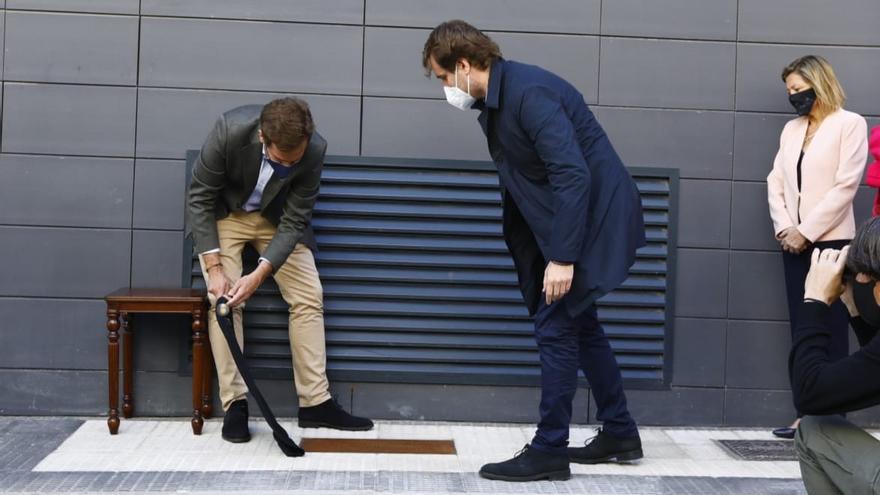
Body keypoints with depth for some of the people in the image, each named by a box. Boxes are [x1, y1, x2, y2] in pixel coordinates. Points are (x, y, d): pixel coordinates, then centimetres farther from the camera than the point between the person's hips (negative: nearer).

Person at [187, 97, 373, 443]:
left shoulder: (315, 150, -29)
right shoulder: (230, 130, -35)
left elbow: (295, 222, -21)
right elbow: (200, 198, -23)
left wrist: (259, 275, -32)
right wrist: (214, 268, -28)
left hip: (276, 217, 2)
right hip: (224, 213, -2)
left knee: (308, 296, -6)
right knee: (223, 300, -14)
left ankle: (316, 402, 0)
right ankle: (234, 404, -6)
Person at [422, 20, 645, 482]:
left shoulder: (529, 92, -23)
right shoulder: (494, 100, 7)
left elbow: (574, 175, -28)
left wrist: (562, 256, -28)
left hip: (594, 215, -10)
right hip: (565, 217, 10)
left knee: (555, 326, -7)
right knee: (580, 323, 17)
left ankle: (549, 450, 2)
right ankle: (619, 433, 29)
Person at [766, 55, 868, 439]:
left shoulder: (850, 123, -3)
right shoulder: (791, 129, 15)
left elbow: (844, 186, -11)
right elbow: (776, 181, 9)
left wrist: (806, 232, -14)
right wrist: (784, 227, -7)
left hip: (830, 241, -6)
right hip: (794, 243, 6)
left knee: (831, 330, -3)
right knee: (801, 329, 5)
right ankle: (807, 414, 9)